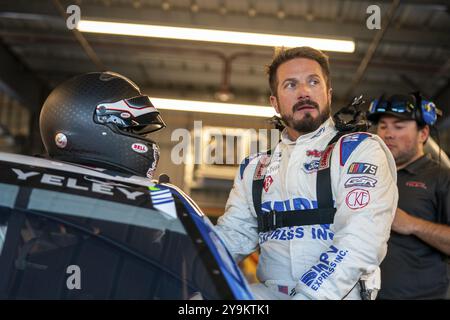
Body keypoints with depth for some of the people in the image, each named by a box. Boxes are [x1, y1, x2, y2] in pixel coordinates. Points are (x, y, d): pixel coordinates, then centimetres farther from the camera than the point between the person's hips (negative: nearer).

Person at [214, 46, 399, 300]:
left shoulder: (361, 150, 1)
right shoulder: (255, 168, 18)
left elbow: (359, 242, -13)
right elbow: (232, 234, 11)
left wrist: (307, 294, -23)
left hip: (341, 293, -4)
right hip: (268, 293, 5)